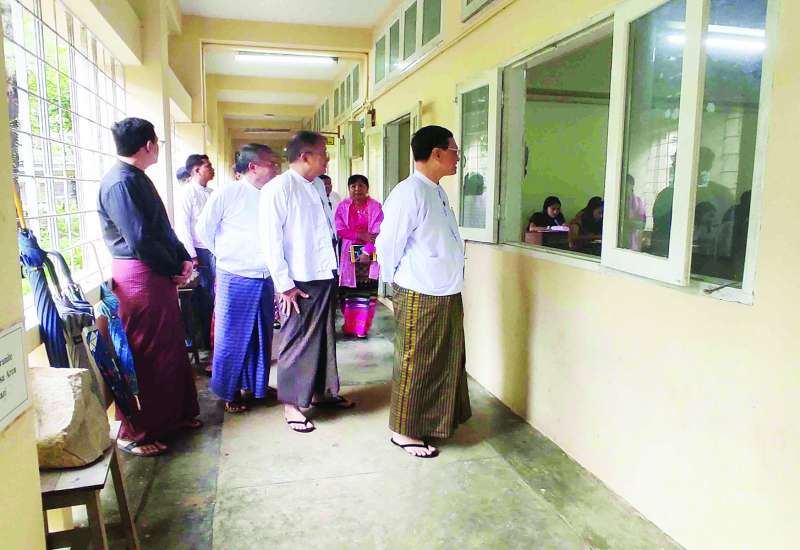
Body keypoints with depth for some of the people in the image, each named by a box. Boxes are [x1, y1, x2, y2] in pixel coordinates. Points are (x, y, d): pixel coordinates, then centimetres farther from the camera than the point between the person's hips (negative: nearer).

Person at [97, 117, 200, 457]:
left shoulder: (137, 178, 15)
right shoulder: (120, 183, -17)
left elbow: (163, 228, 16)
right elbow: (140, 240, -22)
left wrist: (183, 258, 4)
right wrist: (175, 269, -11)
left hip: (159, 274, 10)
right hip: (138, 276, -10)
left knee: (172, 347, 17)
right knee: (145, 355, -1)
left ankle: (175, 414, 32)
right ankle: (135, 433, 13)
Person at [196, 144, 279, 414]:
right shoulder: (227, 194, -9)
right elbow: (204, 229, 0)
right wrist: (227, 256, 8)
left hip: (266, 279, 5)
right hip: (236, 279, -4)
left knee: (261, 337, 14)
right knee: (232, 338, 5)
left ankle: (255, 386, 31)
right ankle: (229, 392, 21)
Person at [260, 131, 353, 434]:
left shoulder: (318, 186, 12)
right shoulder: (278, 188, -12)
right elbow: (271, 240, -16)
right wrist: (284, 283, -17)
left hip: (325, 274, 8)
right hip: (299, 281, -8)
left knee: (325, 336, 17)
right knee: (297, 341, 3)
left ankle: (322, 390, 34)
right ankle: (291, 404, 17)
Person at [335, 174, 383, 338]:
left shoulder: (375, 206, -3)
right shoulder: (343, 206, 3)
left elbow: (377, 232, -7)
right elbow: (339, 230, -3)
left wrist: (367, 251, -16)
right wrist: (360, 235, -14)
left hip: (370, 254, -1)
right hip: (349, 253, 1)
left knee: (367, 291, -2)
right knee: (349, 290, 2)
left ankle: (362, 328, 8)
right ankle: (349, 326, 14)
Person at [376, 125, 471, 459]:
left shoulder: (437, 193, 11)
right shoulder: (409, 193, -19)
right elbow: (387, 246, -16)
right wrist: (396, 283, -1)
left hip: (447, 295, 9)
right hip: (419, 297, -9)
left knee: (447, 360, 19)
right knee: (415, 365, 5)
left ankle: (435, 421, 37)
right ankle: (404, 430, 23)